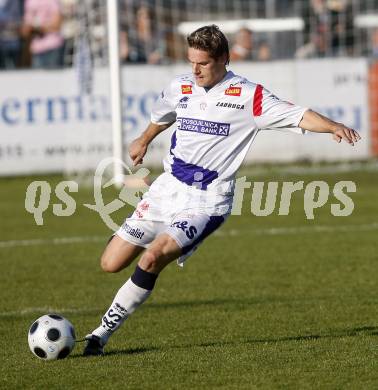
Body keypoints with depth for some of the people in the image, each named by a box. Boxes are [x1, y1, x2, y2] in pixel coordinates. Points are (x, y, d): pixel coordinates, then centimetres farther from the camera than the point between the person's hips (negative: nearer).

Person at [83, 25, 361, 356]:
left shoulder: (248, 96, -9)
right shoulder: (180, 88, 7)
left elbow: (298, 116, -16)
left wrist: (333, 126, -35)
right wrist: (144, 141, 48)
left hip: (207, 201, -6)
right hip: (167, 189, 6)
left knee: (152, 257, -26)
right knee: (111, 264, 1)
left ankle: (103, 333, -14)